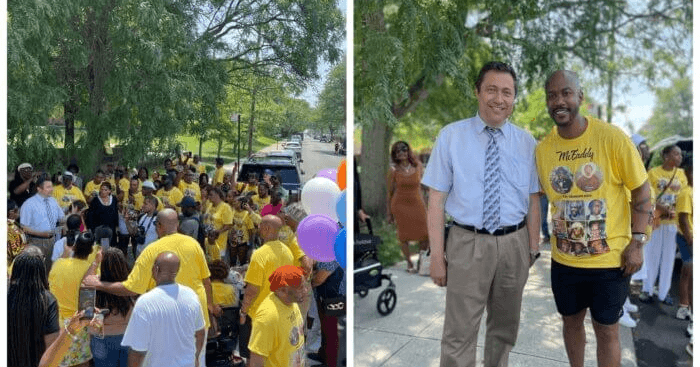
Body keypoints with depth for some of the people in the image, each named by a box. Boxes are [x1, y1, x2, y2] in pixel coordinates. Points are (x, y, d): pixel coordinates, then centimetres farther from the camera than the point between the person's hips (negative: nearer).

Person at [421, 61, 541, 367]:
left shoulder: (526, 142, 5)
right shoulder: (451, 136, -3)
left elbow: (532, 200, 6)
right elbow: (436, 199, -6)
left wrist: (533, 247, 4)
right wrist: (436, 255, -9)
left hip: (514, 244, 3)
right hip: (468, 243, -3)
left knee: (505, 327, 20)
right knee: (459, 334, 1)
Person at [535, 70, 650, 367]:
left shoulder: (612, 137, -14)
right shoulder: (542, 149, -4)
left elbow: (641, 190, -7)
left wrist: (637, 242, -10)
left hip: (609, 259, -3)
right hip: (563, 259, 3)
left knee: (606, 329, 12)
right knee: (571, 320, 20)